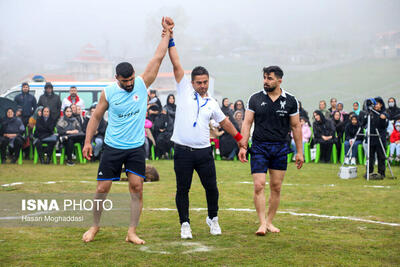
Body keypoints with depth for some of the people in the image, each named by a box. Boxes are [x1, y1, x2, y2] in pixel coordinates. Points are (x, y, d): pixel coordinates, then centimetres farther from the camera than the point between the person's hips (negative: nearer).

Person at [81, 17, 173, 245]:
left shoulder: (142, 84, -3)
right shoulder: (108, 93, -4)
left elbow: (158, 57, -4)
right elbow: (96, 117, 7)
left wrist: (167, 33, -5)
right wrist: (88, 141, 2)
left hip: (136, 148, 1)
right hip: (113, 148, 0)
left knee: (137, 188, -5)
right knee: (102, 189, 2)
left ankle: (132, 232, 1)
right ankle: (95, 226, 22)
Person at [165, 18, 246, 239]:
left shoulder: (212, 103, 11)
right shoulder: (184, 90, 3)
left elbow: (224, 121, 26)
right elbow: (176, 64, -1)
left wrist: (239, 137, 29)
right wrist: (170, 37, -5)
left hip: (204, 151, 2)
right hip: (183, 151, -2)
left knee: (211, 187, 6)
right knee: (182, 189, 2)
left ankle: (213, 218, 27)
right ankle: (185, 224, 13)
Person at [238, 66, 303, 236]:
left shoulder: (290, 101, 3)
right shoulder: (255, 99, 2)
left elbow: (296, 126, 7)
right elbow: (247, 123, 1)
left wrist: (299, 152, 5)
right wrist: (243, 146, -8)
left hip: (281, 148, 1)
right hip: (259, 147, -1)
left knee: (276, 187, 5)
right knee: (259, 186, -10)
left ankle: (269, 221, 18)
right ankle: (262, 224, -6)